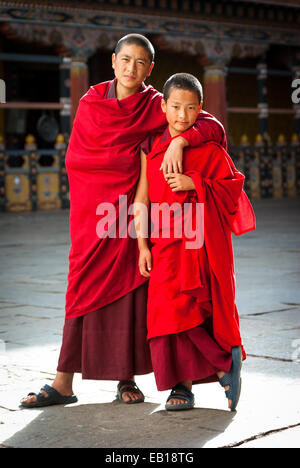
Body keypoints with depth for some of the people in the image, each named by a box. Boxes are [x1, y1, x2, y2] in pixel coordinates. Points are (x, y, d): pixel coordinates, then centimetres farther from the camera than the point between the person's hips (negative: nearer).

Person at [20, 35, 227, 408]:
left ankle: (127, 377, 13)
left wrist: (179, 140, -25)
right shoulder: (91, 102, 7)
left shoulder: (157, 107, 1)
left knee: (130, 289, 0)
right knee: (84, 289, -1)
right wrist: (133, 157, -4)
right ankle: (63, 384, 1)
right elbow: (75, 158, 4)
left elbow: (213, 127, -7)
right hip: (93, 207, 1)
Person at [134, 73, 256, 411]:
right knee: (168, 311, -4)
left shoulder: (210, 149, 1)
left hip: (202, 243, -3)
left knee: (187, 308, -11)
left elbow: (232, 188, 0)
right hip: (164, 244, 3)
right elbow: (142, 197, 8)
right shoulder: (151, 148, 8)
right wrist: (142, 245, 2)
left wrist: (195, 184, -15)